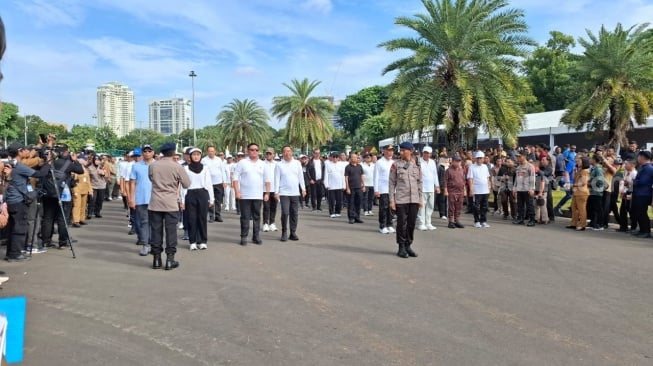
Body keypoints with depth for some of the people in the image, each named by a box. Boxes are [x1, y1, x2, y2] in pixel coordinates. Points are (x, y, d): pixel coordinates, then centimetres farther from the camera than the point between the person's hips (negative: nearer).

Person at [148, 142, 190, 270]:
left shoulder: (153, 166, 0)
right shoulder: (177, 167, -8)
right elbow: (186, 184, -3)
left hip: (155, 203, 3)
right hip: (171, 204, -2)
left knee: (156, 231, 8)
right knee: (171, 231, 4)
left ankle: (156, 259, 13)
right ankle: (170, 259, 6)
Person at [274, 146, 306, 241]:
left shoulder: (297, 163, 8)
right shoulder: (279, 165, 0)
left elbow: (301, 177, 12)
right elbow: (277, 179, -1)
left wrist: (303, 189, 7)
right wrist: (276, 192, -5)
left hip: (295, 192, 3)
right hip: (284, 193, -3)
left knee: (295, 213, 4)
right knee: (285, 213, -11)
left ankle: (293, 233, 14)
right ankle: (284, 232, 4)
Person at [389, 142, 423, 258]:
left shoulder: (417, 165, 8)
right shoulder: (396, 165, -1)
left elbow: (419, 183, 12)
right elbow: (391, 183, -1)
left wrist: (420, 199, 8)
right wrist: (391, 200, -6)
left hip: (414, 199, 3)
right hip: (401, 199, -3)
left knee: (412, 223, 6)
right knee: (402, 223, 1)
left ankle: (408, 246, 19)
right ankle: (401, 248, 11)